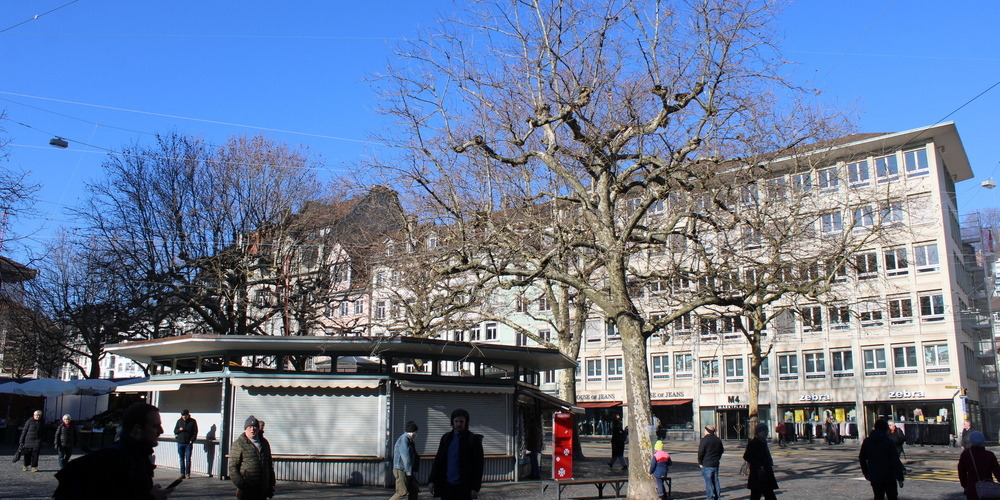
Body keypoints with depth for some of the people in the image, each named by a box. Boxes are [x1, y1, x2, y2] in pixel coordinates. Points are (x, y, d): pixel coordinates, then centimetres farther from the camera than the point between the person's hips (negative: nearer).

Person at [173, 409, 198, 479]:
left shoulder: (193, 421, 2)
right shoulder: (179, 421, 10)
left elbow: (195, 432, 3)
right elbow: (175, 431, 14)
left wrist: (192, 440, -9)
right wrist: (179, 430, -8)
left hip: (188, 443, -3)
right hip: (180, 443, 3)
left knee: (188, 459, -3)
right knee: (182, 459, 7)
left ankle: (187, 474, 3)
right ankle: (182, 474, 12)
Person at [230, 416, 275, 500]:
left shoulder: (264, 443, 16)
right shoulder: (238, 444, 0)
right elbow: (232, 467, -4)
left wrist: (271, 486, 16)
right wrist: (240, 484, -14)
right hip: (246, 490, -5)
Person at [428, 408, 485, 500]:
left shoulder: (473, 439, -4)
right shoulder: (446, 438, 11)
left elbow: (478, 466, -5)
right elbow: (438, 461, 14)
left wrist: (475, 487, -10)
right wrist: (431, 480, 6)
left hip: (463, 486, -4)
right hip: (447, 485, 4)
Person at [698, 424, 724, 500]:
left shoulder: (705, 440, -12)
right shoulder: (718, 440, 10)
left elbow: (701, 452, -14)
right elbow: (721, 451, 19)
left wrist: (700, 463, -5)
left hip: (706, 465, -7)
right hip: (716, 464, 7)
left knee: (708, 482, -5)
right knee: (716, 481, 13)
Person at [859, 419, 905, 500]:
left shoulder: (867, 441, 3)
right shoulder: (889, 442, -9)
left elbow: (862, 459, 9)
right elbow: (896, 462, -12)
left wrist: (866, 473, 20)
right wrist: (900, 478, -9)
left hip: (874, 478, 3)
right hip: (889, 477, -3)